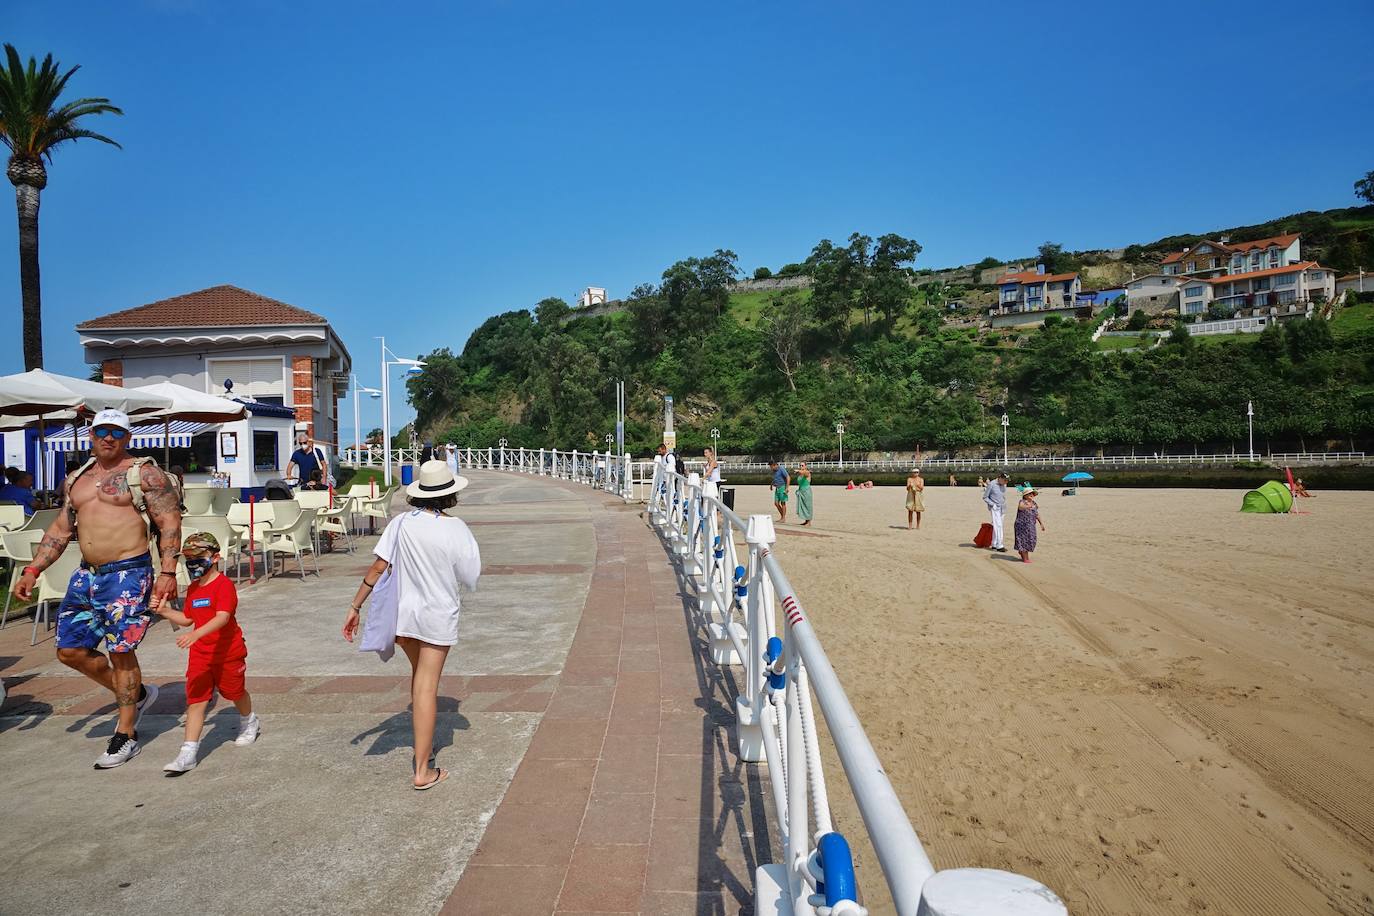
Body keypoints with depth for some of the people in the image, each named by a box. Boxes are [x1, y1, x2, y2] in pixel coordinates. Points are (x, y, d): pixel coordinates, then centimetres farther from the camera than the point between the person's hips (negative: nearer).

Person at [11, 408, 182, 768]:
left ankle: (126, 736, 12)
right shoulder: (78, 479, 16)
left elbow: (170, 523, -11)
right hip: (87, 574, 8)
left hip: (127, 574, -7)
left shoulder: (144, 472, -5)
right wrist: (32, 570, 12)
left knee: (120, 652, -2)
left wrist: (167, 572, -19)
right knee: (70, 650, 9)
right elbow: (60, 529, 21)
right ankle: (136, 694, 28)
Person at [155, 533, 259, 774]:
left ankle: (250, 722, 45)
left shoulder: (224, 585, -18)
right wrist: (165, 611, 3)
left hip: (228, 651, -6)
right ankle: (188, 753, -3)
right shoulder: (192, 588, 8)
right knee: (195, 699, -2)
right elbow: (187, 619, 18)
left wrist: (196, 634, -44)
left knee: (234, 691, 16)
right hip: (200, 654, 6)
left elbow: (223, 617, -32)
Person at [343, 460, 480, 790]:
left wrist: (355, 607, -4)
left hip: (403, 613, 3)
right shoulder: (455, 528, -16)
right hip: (438, 616, -3)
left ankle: (423, 744, 39)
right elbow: (471, 577, -8)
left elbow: (378, 567, -11)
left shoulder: (401, 523, -9)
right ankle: (422, 771, 5)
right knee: (426, 687, 1)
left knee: (419, 674, 25)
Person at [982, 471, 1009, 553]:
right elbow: (985, 497, -7)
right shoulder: (992, 484, -12)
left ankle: (994, 544, 16)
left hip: (1002, 508, 6)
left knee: (997, 526, 8)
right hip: (994, 508, -6)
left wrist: (1004, 505, 8)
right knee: (998, 526, -12)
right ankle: (999, 546, -13)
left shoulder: (1004, 485, 6)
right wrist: (993, 505, -13)